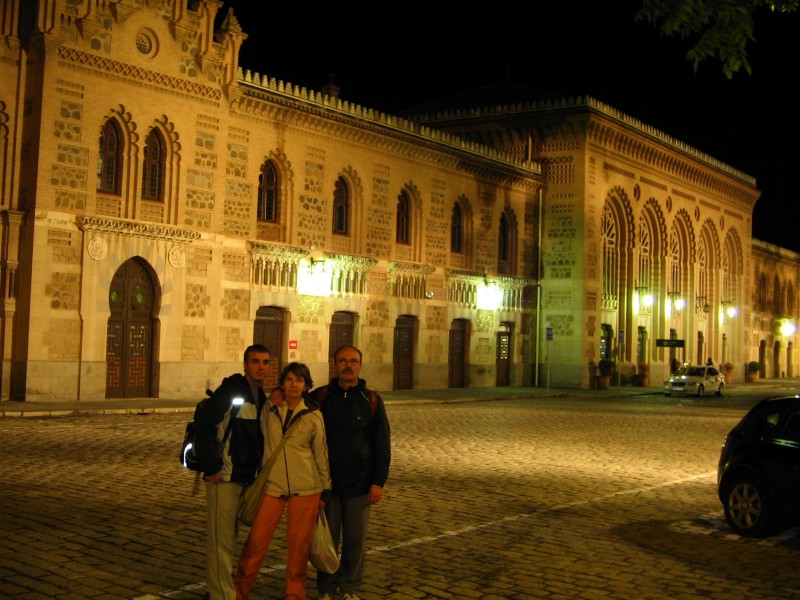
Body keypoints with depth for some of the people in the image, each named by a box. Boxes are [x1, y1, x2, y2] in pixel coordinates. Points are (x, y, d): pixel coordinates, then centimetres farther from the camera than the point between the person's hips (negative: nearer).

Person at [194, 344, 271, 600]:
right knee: (221, 542, -3)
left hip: (245, 478, 9)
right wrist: (211, 468, -19)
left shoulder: (261, 397, 12)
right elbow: (203, 424, -19)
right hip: (224, 477, -8)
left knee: (228, 540, 18)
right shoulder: (231, 389, -13)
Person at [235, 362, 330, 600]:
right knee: (256, 540, 1)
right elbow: (261, 443, 12)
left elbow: (321, 454, 6)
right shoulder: (270, 410, 3)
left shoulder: (313, 415, 0)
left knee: (299, 544, 3)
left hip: (305, 488, -1)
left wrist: (325, 490, 7)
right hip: (273, 486, 1)